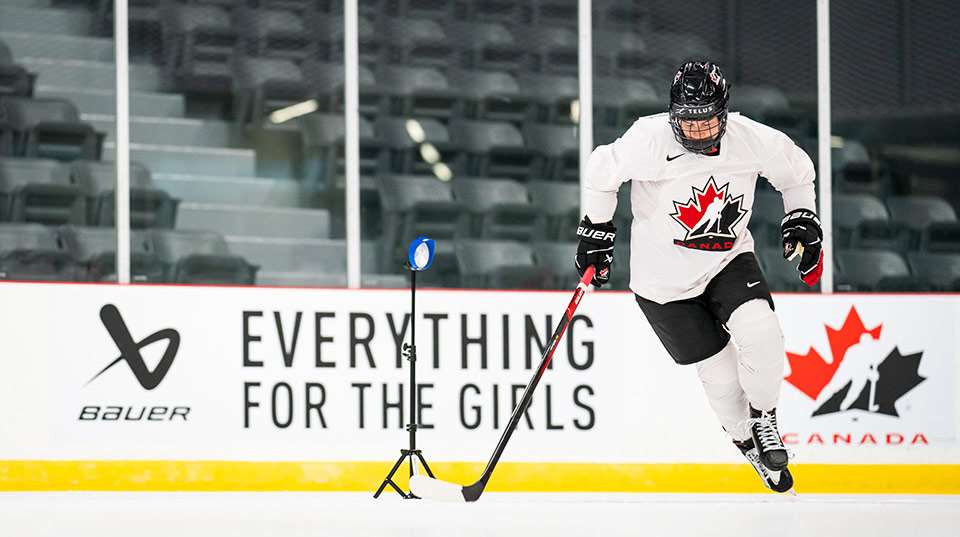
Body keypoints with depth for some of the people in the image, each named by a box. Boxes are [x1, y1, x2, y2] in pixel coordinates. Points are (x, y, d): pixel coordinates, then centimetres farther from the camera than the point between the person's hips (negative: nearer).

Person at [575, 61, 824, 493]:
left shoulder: (755, 141, -15)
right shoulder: (648, 141, -24)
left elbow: (797, 172, 7)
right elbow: (601, 171, -6)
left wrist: (803, 222, 0)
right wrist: (595, 231, 0)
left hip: (728, 258, 2)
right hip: (664, 277, -2)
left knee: (759, 332, -24)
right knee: (720, 374, -3)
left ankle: (764, 418, 3)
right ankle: (749, 443, 25)